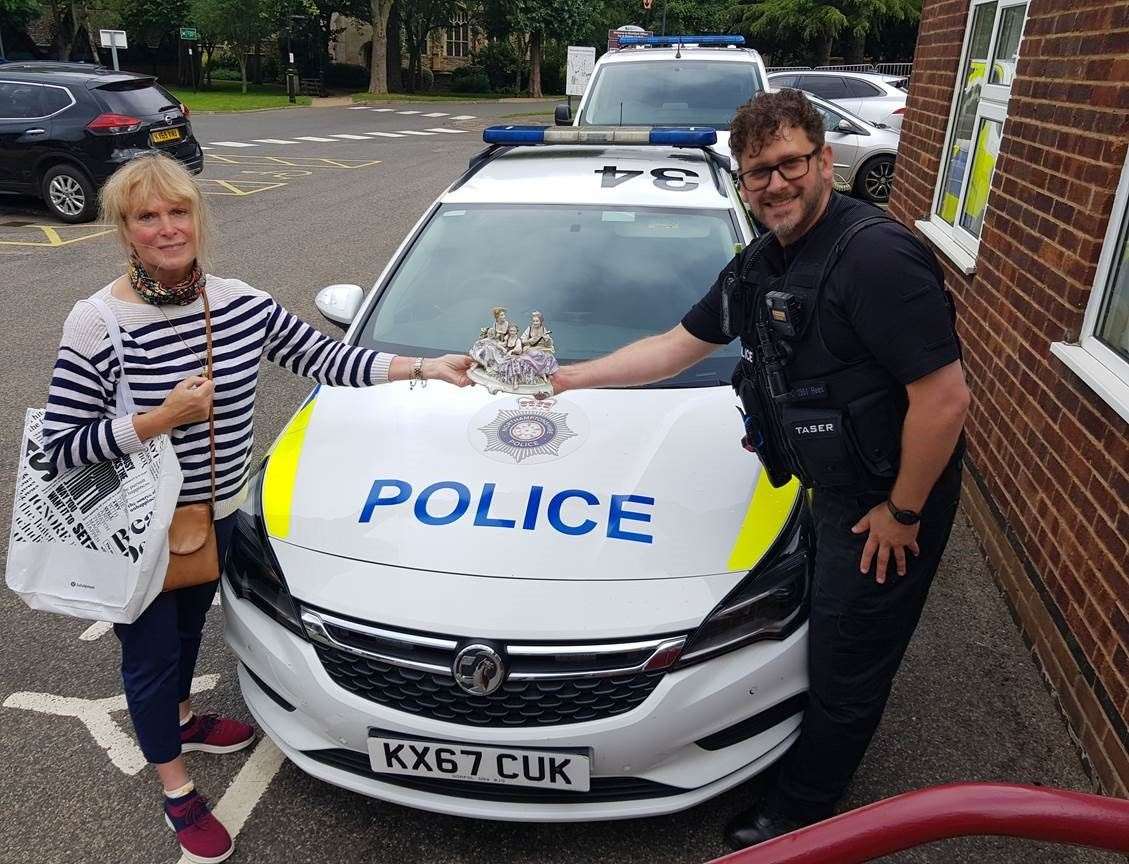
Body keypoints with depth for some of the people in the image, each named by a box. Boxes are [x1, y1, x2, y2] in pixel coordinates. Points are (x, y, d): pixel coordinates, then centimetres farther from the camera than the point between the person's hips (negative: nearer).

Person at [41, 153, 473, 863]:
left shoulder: (242, 303, -8)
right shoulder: (96, 325, -21)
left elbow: (324, 358, -5)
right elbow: (59, 448, -19)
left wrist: (421, 368, -14)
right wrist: (160, 419, -28)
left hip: (216, 513, 5)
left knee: (189, 626, 28)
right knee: (151, 651, 14)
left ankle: (180, 718, 59)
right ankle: (176, 787, 37)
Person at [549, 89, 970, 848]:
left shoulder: (875, 255, -25)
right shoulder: (761, 265, 5)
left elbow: (945, 397, -25)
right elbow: (679, 345, 12)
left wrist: (902, 511, -17)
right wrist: (570, 378, 9)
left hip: (888, 502, -8)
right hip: (831, 489, 8)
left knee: (846, 670, 8)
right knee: (830, 649, 24)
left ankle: (798, 814, 29)